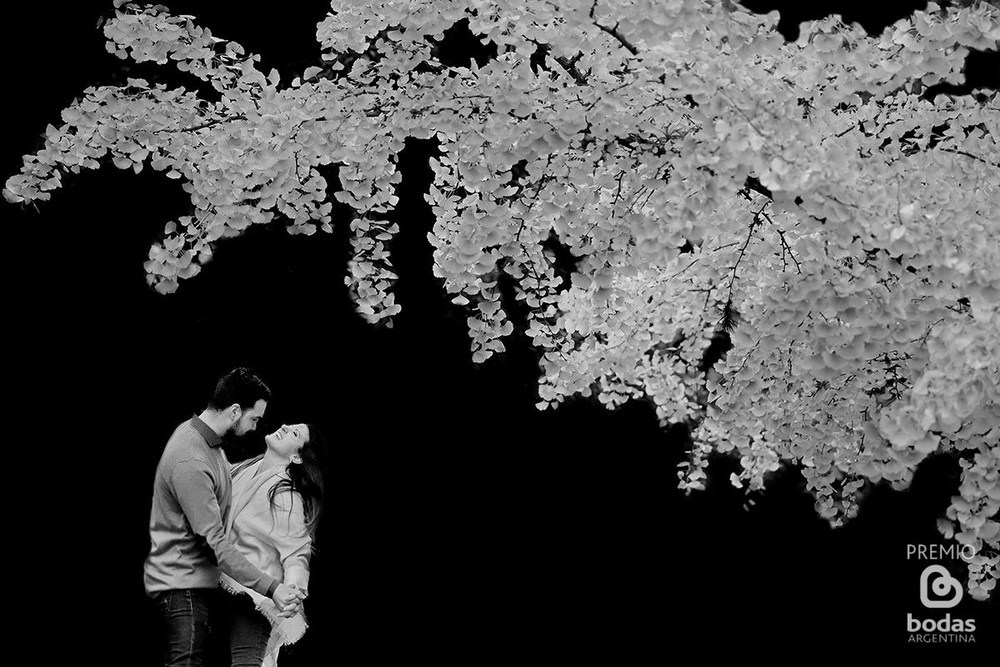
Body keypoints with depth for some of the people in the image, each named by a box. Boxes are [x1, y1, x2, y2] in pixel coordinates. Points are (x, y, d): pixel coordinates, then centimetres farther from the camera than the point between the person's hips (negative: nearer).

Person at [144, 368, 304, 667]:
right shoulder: (190, 463, -26)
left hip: (200, 579, 10)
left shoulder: (202, 435, 7)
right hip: (182, 586, -10)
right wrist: (271, 588, -28)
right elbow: (216, 542, -27)